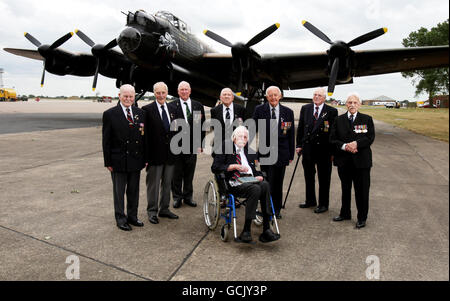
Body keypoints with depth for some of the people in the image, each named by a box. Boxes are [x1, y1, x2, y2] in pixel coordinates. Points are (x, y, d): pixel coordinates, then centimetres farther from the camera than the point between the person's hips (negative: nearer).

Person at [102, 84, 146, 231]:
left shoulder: (140, 113, 6)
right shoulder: (110, 114, -5)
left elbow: (144, 137, 8)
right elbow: (106, 140, -5)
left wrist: (145, 158, 5)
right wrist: (108, 162, -8)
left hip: (136, 160, 4)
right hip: (118, 161, -4)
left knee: (134, 190, 14)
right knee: (119, 192, 9)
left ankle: (132, 216, 30)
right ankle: (121, 219, 23)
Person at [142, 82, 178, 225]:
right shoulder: (147, 110, -7)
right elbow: (145, 134, -11)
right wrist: (146, 156, -15)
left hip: (170, 154, 5)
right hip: (155, 154, -5)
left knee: (167, 183, 15)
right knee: (153, 184, 5)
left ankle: (164, 209, 29)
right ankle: (152, 211, 19)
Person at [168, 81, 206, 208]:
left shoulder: (198, 106, 8)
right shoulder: (171, 106, -1)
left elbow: (202, 126, 8)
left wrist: (200, 144, 2)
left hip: (192, 145, 2)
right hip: (176, 146, -2)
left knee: (189, 174, 11)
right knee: (176, 174, 7)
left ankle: (188, 196, 24)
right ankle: (177, 197, 21)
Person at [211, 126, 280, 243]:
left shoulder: (250, 152, 28)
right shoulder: (225, 149, 12)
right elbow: (215, 168, 0)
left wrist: (259, 176, 2)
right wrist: (234, 166, -10)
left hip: (251, 180, 5)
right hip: (234, 184, -4)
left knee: (265, 185, -30)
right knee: (255, 189, -34)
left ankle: (266, 230, -30)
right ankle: (246, 230, -29)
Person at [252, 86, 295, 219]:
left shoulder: (288, 112, 5)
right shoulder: (259, 110, 0)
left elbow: (291, 135, 7)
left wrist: (291, 154, 6)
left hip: (281, 153, 1)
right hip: (265, 152, -1)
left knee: (278, 183, 8)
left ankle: (276, 209, 24)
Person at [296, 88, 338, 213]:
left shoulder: (332, 111, -5)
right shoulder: (305, 108, 6)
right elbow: (300, 128, 9)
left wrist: (333, 151, -8)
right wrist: (299, 145, 5)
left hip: (323, 150, -4)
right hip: (307, 148, 4)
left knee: (324, 178, 7)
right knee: (308, 176, 16)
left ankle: (323, 204, 21)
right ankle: (310, 200, 33)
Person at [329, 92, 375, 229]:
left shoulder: (367, 119, 2)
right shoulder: (339, 120, 6)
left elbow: (370, 138, -7)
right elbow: (333, 138, 1)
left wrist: (356, 144, -21)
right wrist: (344, 146, -16)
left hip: (361, 161, -2)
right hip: (343, 161, 2)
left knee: (361, 190, 4)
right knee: (345, 189, 16)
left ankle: (362, 218, 18)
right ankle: (345, 213, 32)